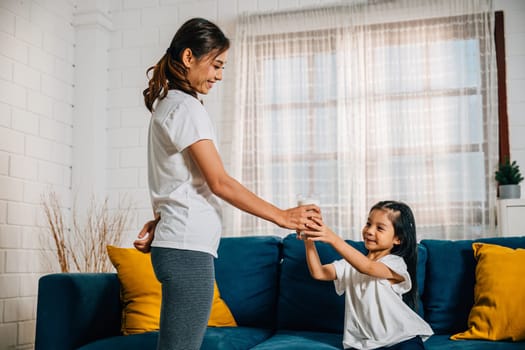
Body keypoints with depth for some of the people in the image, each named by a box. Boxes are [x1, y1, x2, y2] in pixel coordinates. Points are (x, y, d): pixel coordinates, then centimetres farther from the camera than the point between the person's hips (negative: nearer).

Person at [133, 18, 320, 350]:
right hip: (188, 248, -10)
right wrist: (282, 216, -12)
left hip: (181, 246, 10)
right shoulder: (186, 107, -11)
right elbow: (219, 182, -15)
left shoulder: (168, 104, 19)